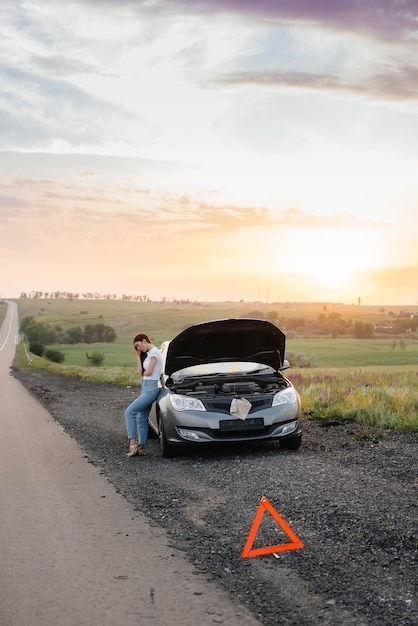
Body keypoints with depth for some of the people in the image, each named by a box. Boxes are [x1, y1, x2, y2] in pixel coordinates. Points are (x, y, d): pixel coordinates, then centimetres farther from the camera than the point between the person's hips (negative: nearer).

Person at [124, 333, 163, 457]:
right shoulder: (148, 353, 19)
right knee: (142, 419, 10)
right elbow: (141, 371, 14)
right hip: (146, 387, 10)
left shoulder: (154, 352, -11)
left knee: (129, 412, -14)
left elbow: (149, 372, -14)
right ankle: (142, 447, 13)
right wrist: (138, 356, 14)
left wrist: (143, 373, 7)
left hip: (151, 388, -10)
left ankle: (133, 444, -16)